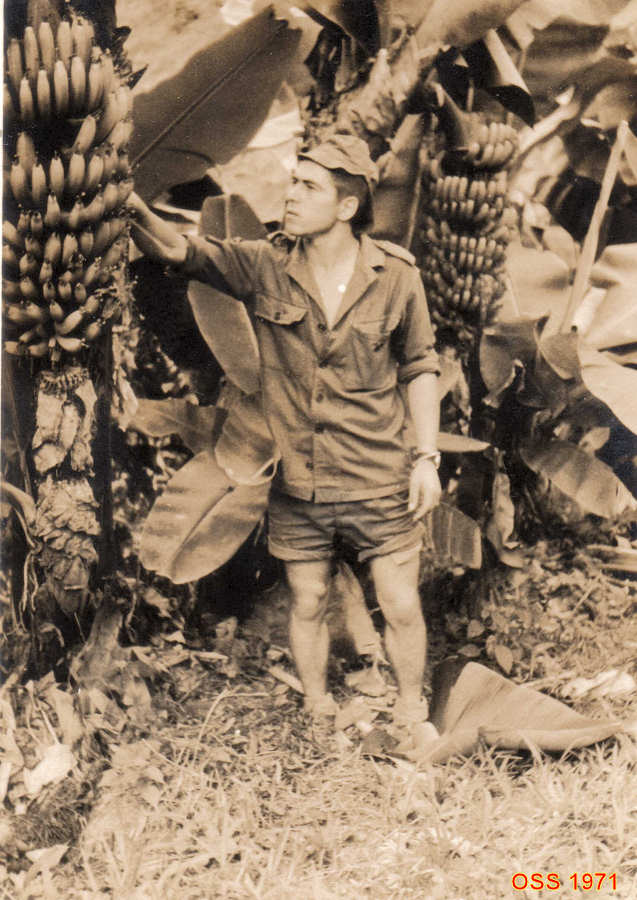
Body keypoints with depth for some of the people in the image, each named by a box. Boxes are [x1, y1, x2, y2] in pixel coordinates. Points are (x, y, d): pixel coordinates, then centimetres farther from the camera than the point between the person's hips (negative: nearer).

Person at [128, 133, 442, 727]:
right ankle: (318, 719, 37)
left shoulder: (396, 276, -6)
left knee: (402, 610, 7)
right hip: (297, 484, 1)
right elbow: (177, 249, -12)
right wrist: (132, 209, -33)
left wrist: (427, 456, -1)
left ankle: (411, 715, 33)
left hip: (380, 483, -1)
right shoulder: (263, 267, -5)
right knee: (307, 607, 15)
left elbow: (419, 367, 3)